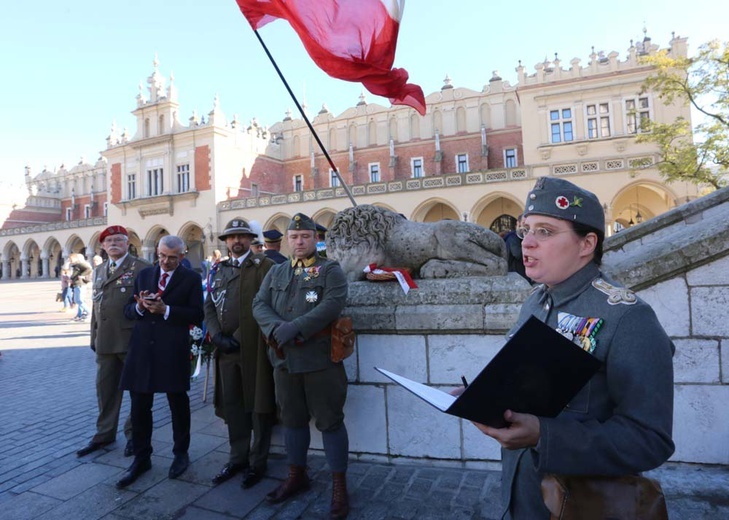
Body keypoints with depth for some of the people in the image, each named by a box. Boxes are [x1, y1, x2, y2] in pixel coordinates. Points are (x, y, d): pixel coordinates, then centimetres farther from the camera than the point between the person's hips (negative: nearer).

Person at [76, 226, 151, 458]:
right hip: (105, 341, 6)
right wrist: (94, 336, 15)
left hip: (133, 340, -6)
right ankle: (104, 433, 31)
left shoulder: (141, 268, -6)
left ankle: (134, 434, 22)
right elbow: (95, 305, 18)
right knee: (105, 388, 16)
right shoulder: (98, 271, 16)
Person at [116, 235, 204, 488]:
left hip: (173, 351, -3)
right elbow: (128, 310, 11)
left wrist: (165, 309, -19)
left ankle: (181, 453, 28)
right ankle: (141, 458, 26)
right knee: (139, 406, 9)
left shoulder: (191, 278, -1)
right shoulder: (144, 274, 11)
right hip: (142, 348, 4)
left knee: (178, 403, 9)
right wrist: (139, 306, -11)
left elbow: (197, 315, -8)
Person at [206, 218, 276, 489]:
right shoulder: (218, 270, 16)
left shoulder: (264, 265, -3)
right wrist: (218, 336, -4)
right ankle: (237, 458, 28)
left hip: (254, 348, -5)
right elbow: (209, 306, 12)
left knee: (258, 404, 5)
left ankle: (257, 462, 19)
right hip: (225, 348, 5)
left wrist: (237, 337, -12)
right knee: (232, 405, 13)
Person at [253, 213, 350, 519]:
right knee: (292, 419, 17)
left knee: (330, 421, 3)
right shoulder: (275, 272, 15)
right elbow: (260, 304, 4)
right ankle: (296, 476, 34)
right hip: (284, 359, 5)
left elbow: (332, 304, -17)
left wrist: (294, 329, -22)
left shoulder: (330, 270, -1)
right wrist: (277, 328, -17)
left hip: (320, 359, -5)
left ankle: (339, 485, 17)